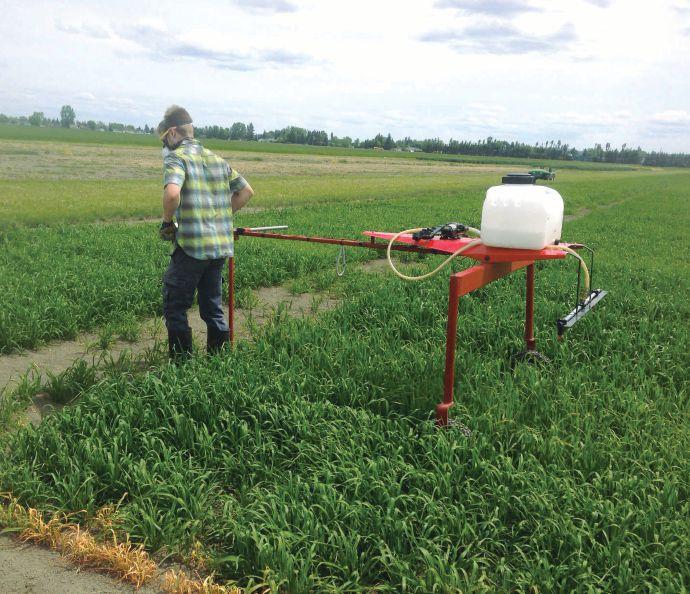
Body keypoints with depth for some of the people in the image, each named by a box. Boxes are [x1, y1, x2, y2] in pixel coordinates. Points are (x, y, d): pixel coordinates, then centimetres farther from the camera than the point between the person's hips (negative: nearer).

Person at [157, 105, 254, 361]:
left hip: (191, 247, -7)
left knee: (175, 308, 6)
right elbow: (246, 191, 19)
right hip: (221, 246, 7)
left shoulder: (176, 157, -8)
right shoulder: (217, 159, 14)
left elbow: (172, 194, -26)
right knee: (213, 308, 16)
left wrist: (167, 220, -9)